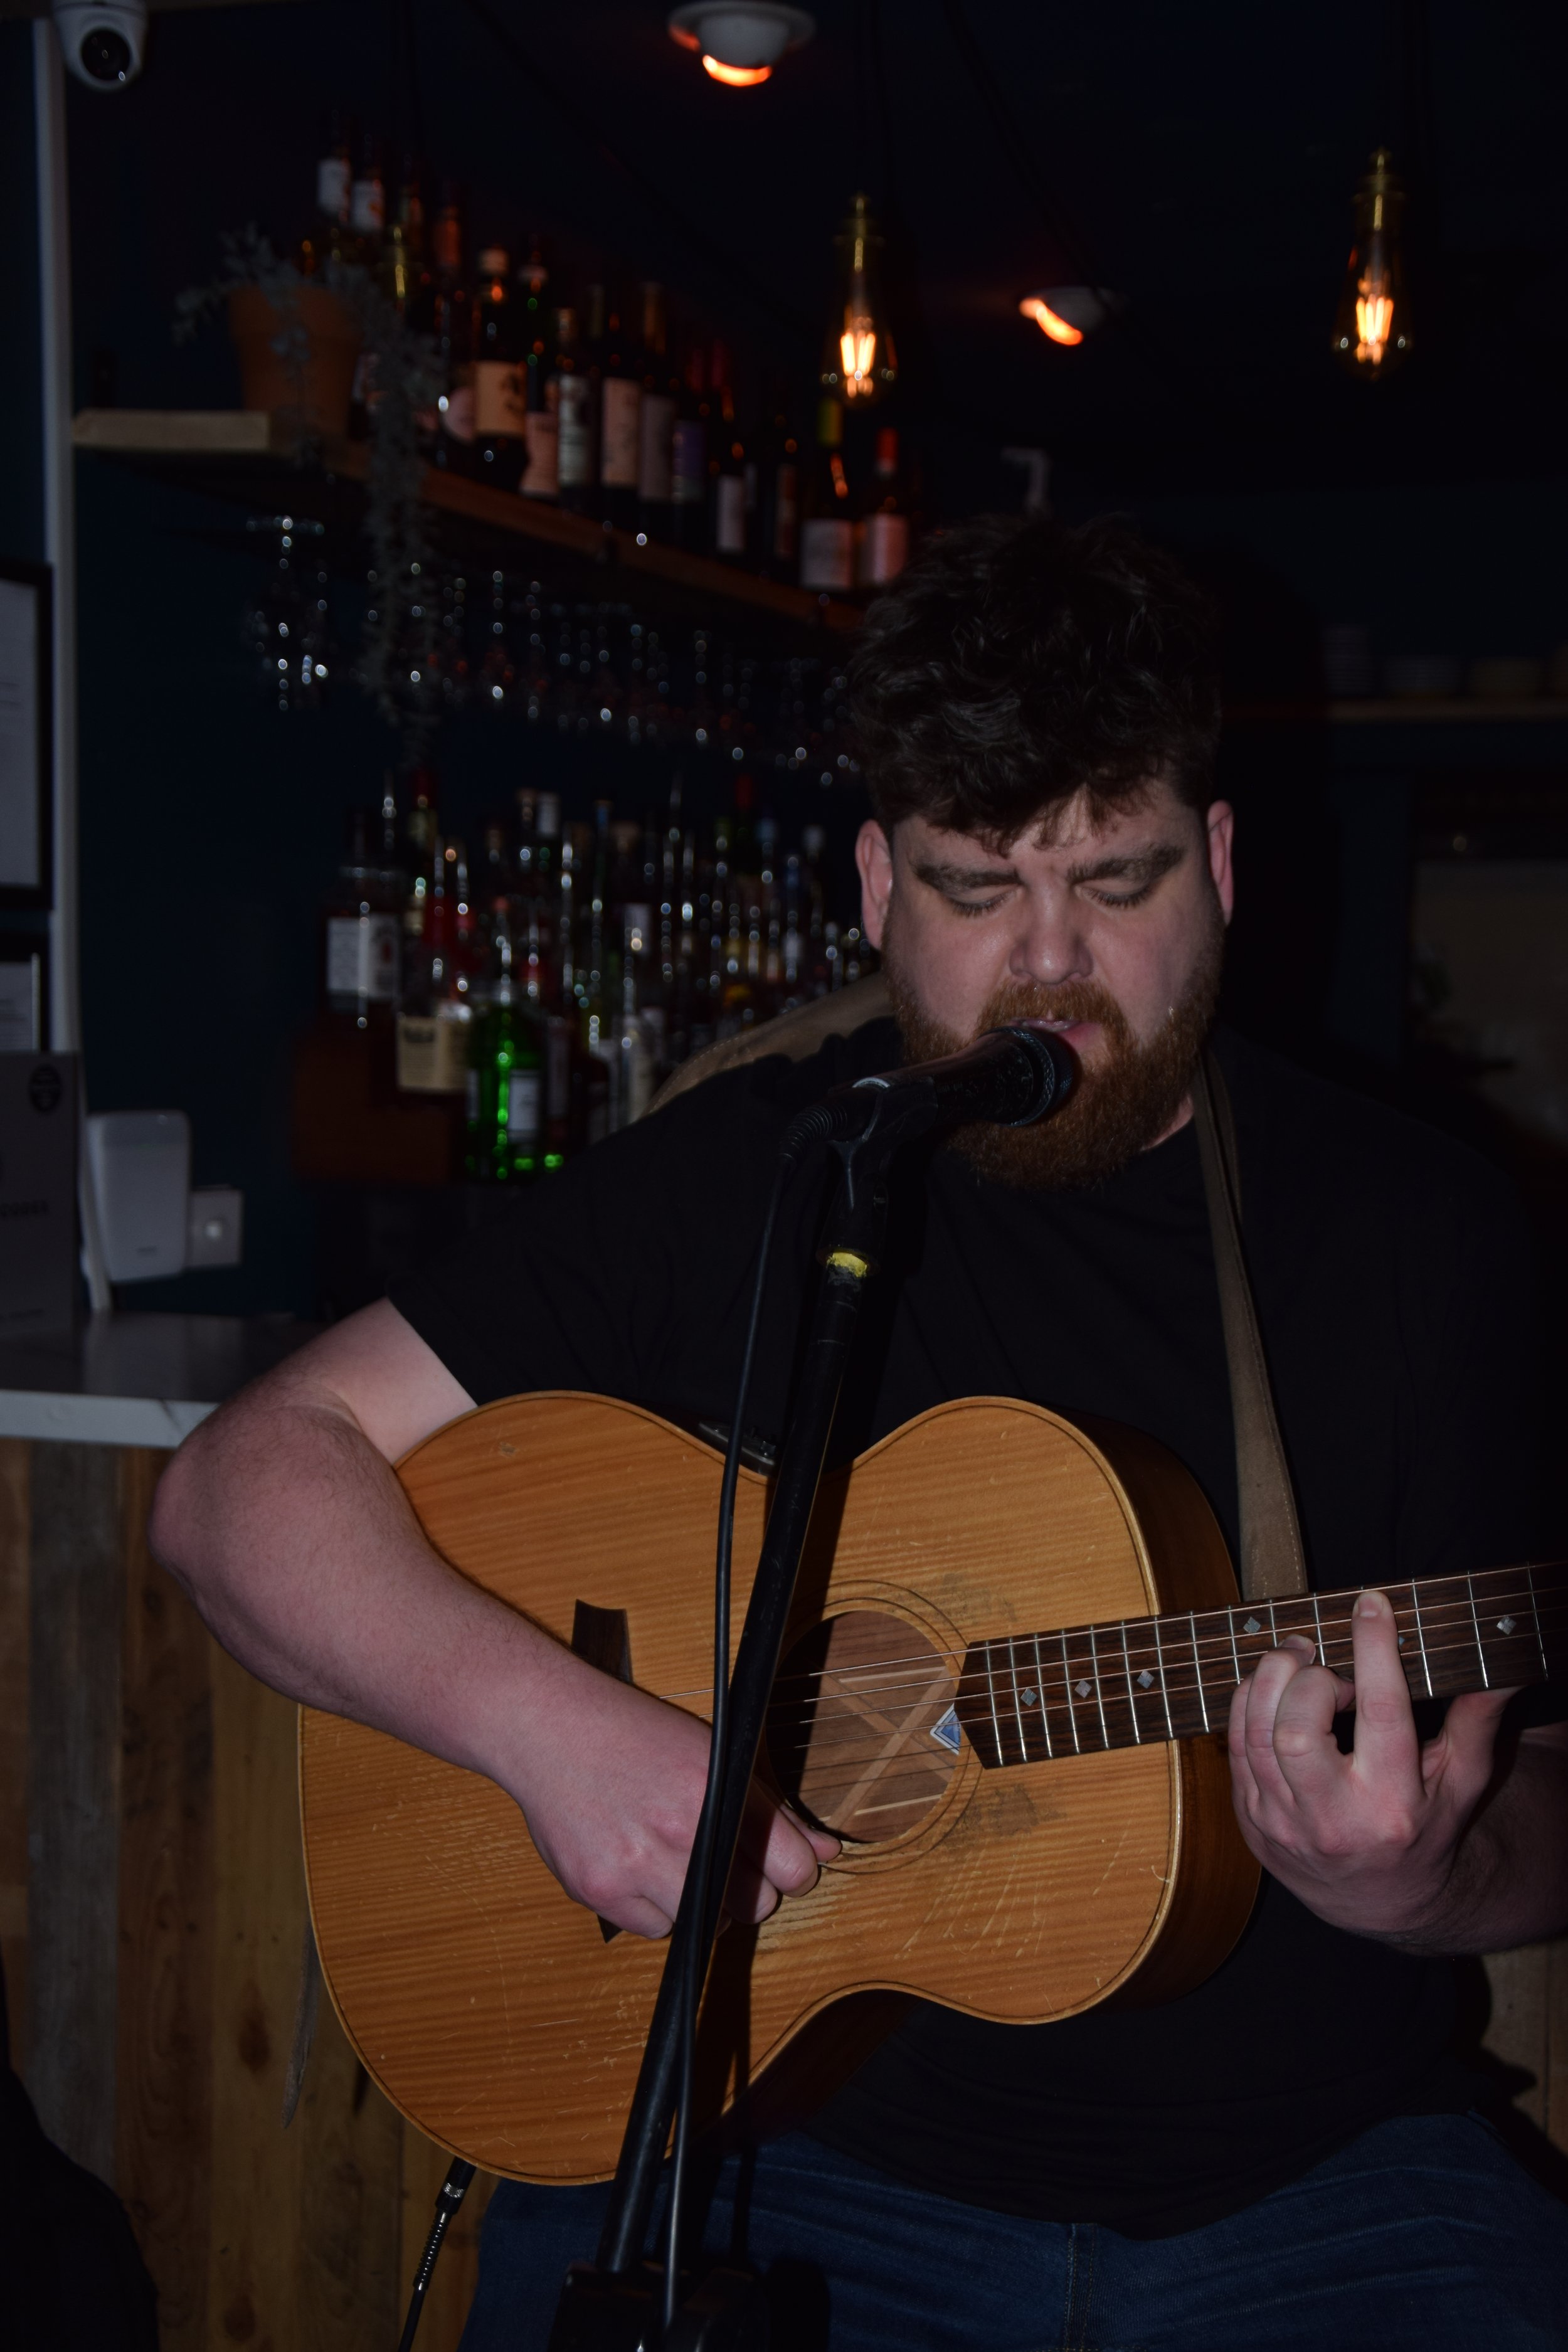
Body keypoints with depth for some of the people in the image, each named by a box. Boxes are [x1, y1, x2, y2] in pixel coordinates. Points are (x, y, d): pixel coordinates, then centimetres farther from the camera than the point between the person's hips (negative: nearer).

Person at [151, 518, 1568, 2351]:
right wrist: (549, 1723, -20)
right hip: (787, 2146, -1)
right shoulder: (733, 1184, -1)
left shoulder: (1418, 1234, 2)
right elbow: (243, 1480, -4)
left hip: (1308, 2178, 2)